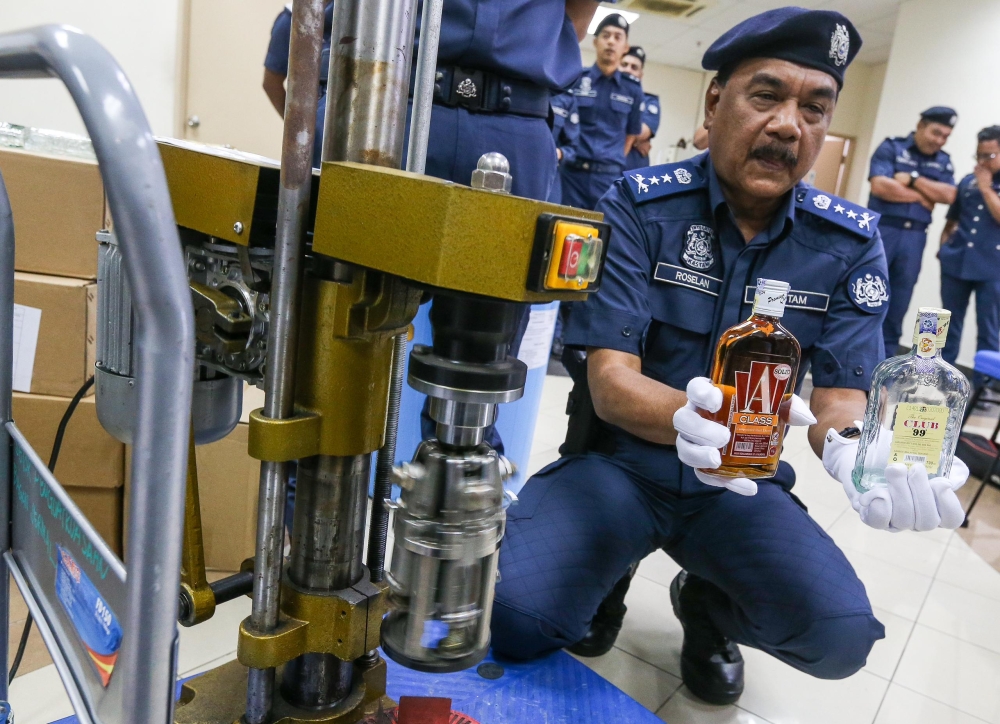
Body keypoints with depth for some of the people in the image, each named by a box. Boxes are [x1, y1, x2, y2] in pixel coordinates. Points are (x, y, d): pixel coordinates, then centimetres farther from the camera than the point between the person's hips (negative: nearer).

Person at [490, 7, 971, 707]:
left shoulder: (852, 242, -2)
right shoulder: (640, 206, -12)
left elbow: (842, 392, -6)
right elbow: (610, 378, -19)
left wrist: (853, 451, -31)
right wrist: (684, 416, -42)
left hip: (743, 484, 3)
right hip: (620, 460, -2)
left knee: (841, 635, -20)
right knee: (514, 619, -23)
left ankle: (707, 603, 15)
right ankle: (611, 575, 13)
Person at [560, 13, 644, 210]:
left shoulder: (633, 89, 7)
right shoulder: (574, 79, 3)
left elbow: (632, 134, 16)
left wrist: (615, 162, 12)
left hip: (609, 177, 1)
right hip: (571, 172, -1)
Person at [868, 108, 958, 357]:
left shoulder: (944, 162, 13)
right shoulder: (891, 147, 0)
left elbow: (949, 195, -2)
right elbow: (880, 186, -14)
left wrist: (913, 179, -11)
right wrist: (922, 197, -7)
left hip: (914, 237, 4)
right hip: (881, 229, -4)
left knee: (899, 302, 6)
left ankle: (885, 358, 14)